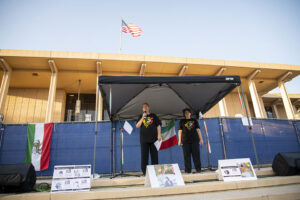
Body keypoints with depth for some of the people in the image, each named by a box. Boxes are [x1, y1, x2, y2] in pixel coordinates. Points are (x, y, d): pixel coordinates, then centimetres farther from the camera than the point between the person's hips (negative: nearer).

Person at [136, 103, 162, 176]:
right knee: (144, 156, 0)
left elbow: (158, 125, 8)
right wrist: (143, 117, -7)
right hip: (144, 139, 0)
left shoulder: (153, 116, 12)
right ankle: (144, 171, 8)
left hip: (153, 138, 0)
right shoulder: (141, 117, 14)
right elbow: (137, 126, 1)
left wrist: (159, 135, -3)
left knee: (154, 155, 2)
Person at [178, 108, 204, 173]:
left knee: (196, 155, -1)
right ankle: (188, 170, 4)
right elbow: (180, 131, 8)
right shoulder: (182, 121, 13)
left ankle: (198, 169, 6)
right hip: (185, 141, 0)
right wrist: (179, 140, -1)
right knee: (187, 156, -1)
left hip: (194, 140, 0)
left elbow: (198, 130, 11)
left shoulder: (194, 120, 14)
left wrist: (201, 139, 3)